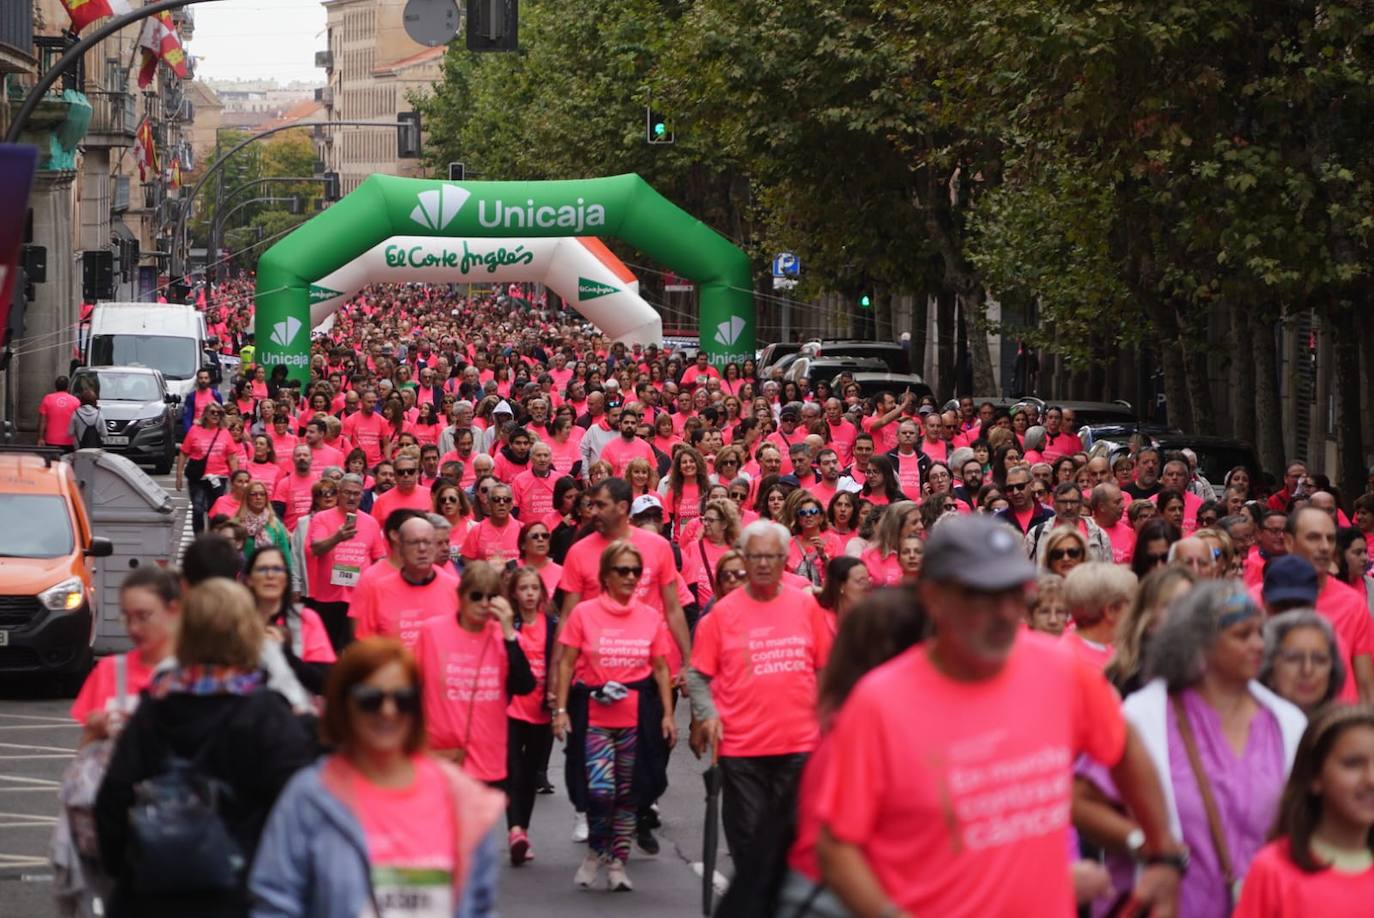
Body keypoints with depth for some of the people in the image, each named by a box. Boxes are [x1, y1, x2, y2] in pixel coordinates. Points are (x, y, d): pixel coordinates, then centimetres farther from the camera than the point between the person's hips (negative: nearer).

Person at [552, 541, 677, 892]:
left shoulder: (651, 617, 6)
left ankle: (618, 862, 18)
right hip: (593, 715, -2)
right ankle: (596, 851, 13)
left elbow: (661, 668, 10)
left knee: (629, 793, 5)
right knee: (600, 790, -13)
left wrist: (668, 714, 4)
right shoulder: (583, 613, -1)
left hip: (638, 717, 2)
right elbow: (566, 663, 1)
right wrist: (560, 709, -5)